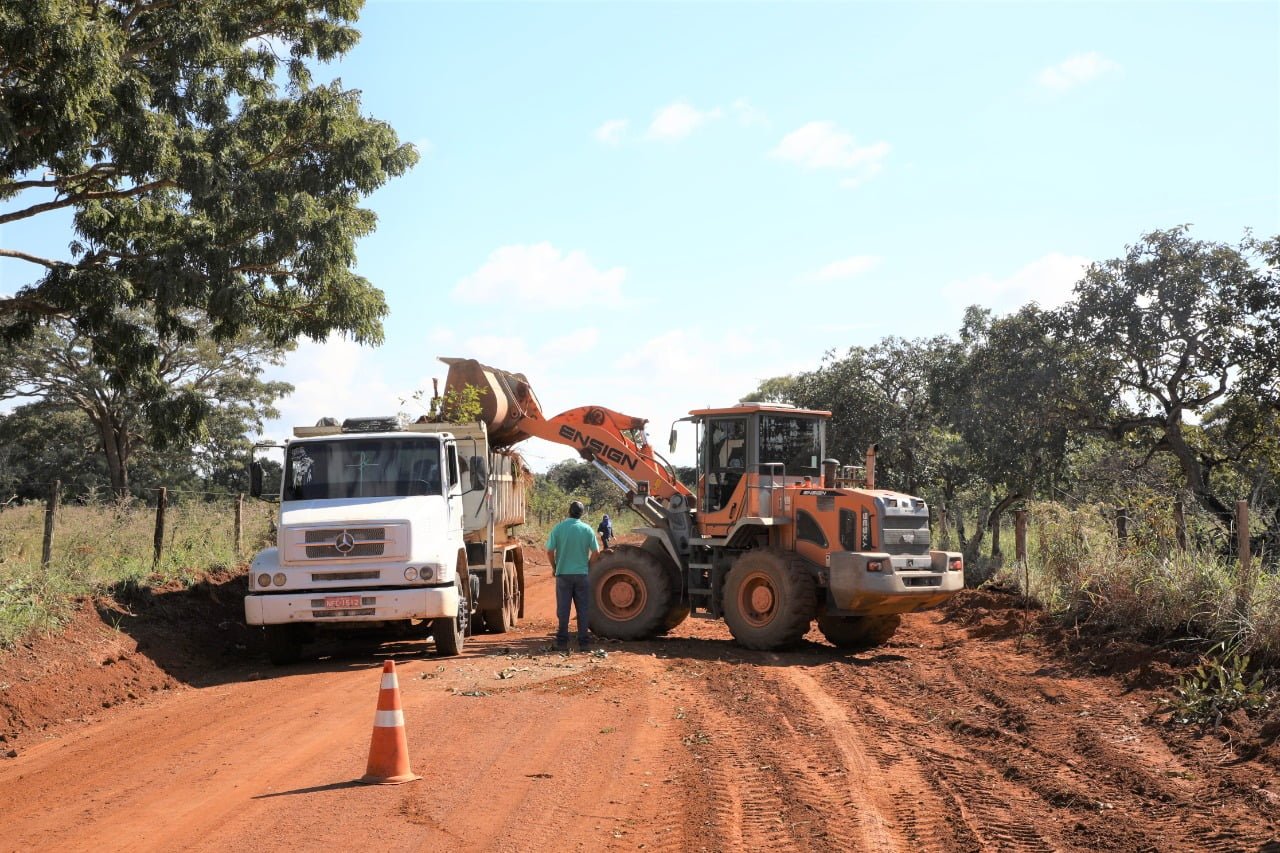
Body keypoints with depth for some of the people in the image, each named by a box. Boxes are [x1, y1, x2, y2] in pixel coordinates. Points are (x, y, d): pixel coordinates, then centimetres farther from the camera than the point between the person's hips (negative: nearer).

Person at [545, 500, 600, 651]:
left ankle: (562, 641, 7)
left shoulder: (558, 528, -5)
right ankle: (583, 641, 8)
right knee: (582, 609, 8)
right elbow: (596, 552, -2)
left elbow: (549, 551, -6)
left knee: (563, 610, 6)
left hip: (563, 574, -1)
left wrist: (554, 567, 9)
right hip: (582, 574, 1)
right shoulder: (587, 529, -2)